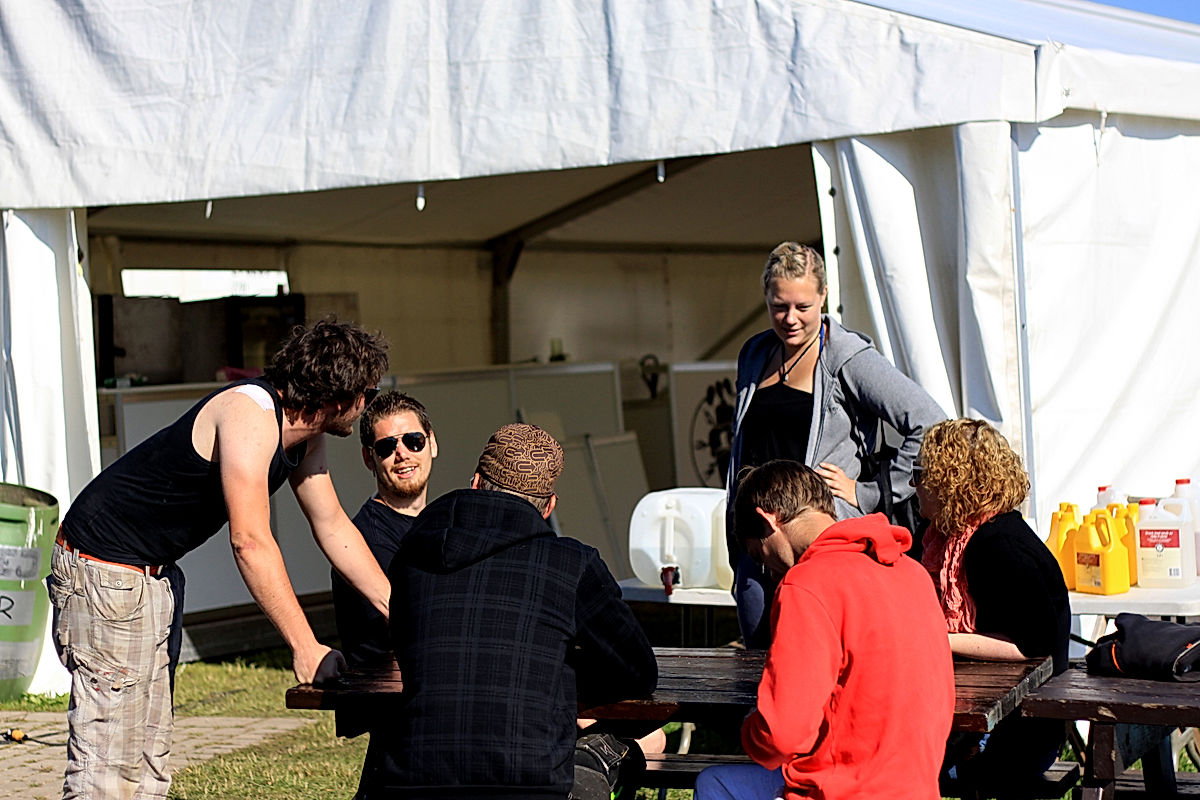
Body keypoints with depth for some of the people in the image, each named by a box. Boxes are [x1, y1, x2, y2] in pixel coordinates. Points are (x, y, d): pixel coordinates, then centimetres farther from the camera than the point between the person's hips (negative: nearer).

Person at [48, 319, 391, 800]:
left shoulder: (303, 434, 6)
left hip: (157, 575, 10)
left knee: (149, 758, 9)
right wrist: (304, 647, -26)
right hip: (104, 569, -10)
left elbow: (333, 526, 15)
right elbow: (250, 543, -28)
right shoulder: (251, 415, -23)